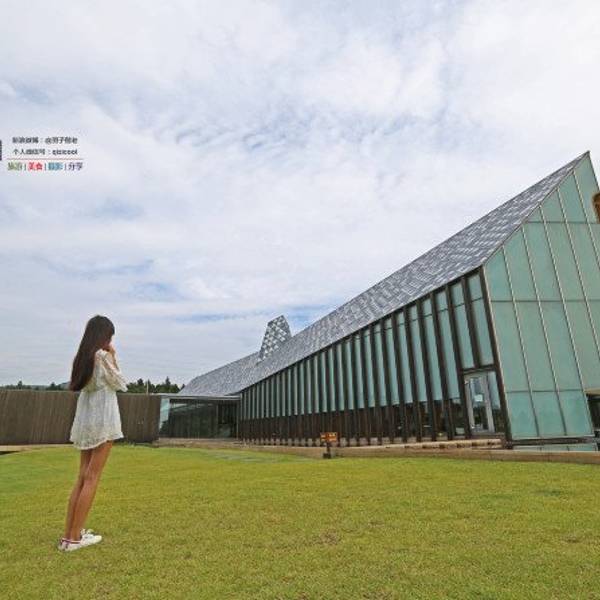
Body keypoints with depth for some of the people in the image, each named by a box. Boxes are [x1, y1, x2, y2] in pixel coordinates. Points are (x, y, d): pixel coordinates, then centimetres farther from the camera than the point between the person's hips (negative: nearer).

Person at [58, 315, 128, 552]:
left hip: (85, 423, 8)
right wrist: (113, 357, -1)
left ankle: (69, 534, 16)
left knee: (82, 477, 12)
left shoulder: (80, 358, 9)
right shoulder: (102, 356, -13)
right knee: (92, 478, 0)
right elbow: (121, 385, -3)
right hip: (103, 422, -7)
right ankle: (74, 538, 6)